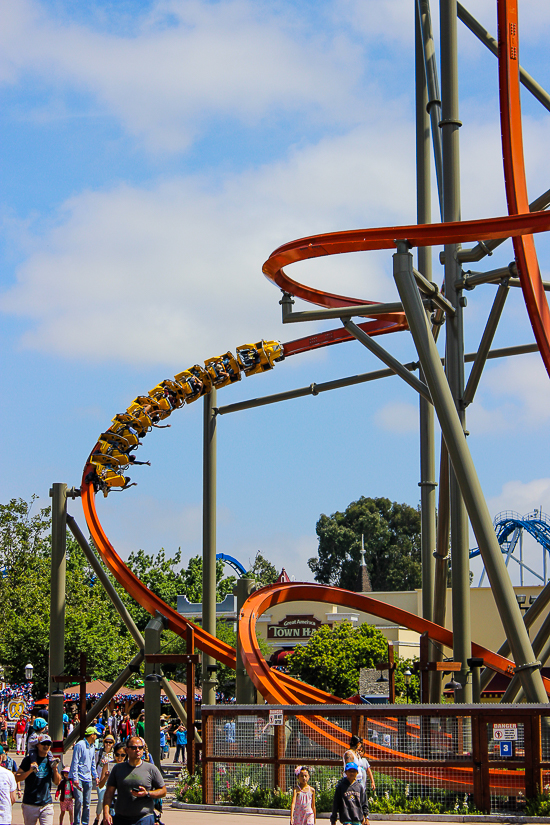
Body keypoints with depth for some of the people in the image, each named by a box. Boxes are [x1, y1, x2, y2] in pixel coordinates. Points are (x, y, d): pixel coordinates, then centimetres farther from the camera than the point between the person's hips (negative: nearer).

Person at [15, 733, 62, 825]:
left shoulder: (51, 760, 11)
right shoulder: (29, 759, -1)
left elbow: (57, 782, 13)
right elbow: (17, 778, -6)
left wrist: (55, 768, -3)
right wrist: (30, 771, -21)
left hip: (47, 803, 2)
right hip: (30, 804, -2)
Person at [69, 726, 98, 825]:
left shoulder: (92, 746, 15)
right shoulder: (80, 745, -11)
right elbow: (75, 762, -14)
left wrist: (95, 776, 19)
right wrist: (75, 778, -19)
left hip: (88, 778, 7)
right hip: (79, 778, -7)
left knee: (87, 803, 7)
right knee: (79, 801, -12)